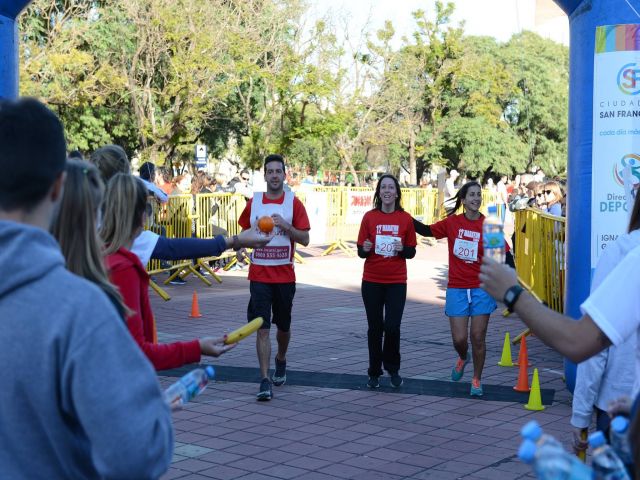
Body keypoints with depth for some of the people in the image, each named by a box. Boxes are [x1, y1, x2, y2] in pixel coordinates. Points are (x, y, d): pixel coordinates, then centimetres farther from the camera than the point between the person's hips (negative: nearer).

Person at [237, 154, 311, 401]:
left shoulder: (294, 203, -1)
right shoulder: (253, 202, 4)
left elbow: (305, 239, -3)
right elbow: (245, 231, 17)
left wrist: (285, 226, -18)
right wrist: (240, 245, -4)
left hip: (285, 275, 0)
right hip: (259, 275, 0)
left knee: (283, 326, 15)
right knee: (262, 328, -8)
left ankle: (281, 360, 44)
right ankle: (265, 381, -7)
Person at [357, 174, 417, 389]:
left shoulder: (405, 219, 2)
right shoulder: (369, 217, 2)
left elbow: (411, 252, 6)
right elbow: (360, 251, 4)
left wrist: (402, 249, -15)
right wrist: (365, 249, -18)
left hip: (396, 282, -1)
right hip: (372, 281, 1)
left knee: (392, 327, -9)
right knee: (375, 327, 5)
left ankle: (393, 369, 14)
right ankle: (374, 373, 18)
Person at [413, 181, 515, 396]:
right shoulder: (452, 222, 1)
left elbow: (506, 256, -3)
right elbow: (427, 231, 15)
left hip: (481, 288, -1)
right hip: (457, 288, 1)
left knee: (478, 337, 0)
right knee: (459, 339, -1)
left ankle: (476, 380, 20)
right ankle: (463, 358, 36)